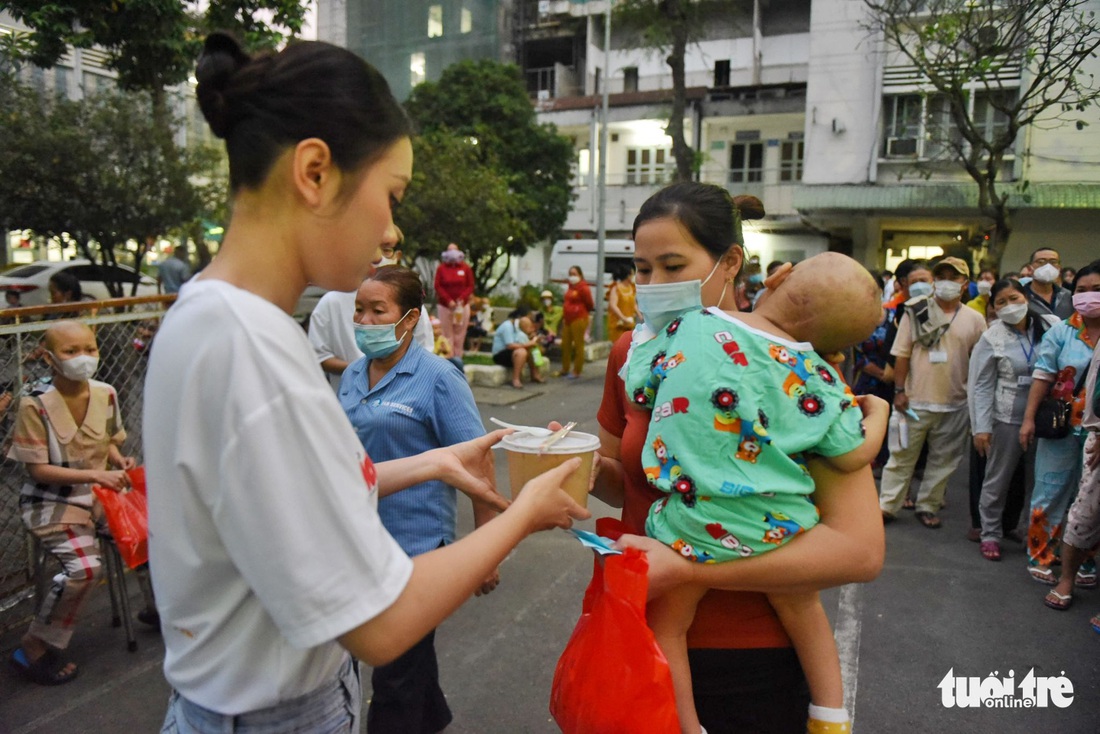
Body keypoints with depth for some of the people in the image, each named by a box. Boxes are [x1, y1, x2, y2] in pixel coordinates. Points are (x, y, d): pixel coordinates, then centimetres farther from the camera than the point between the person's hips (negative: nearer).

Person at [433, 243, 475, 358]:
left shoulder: (466, 268, 5)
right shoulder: (441, 268, 4)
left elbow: (470, 286, 2)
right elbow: (438, 286, -2)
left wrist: (462, 299, -12)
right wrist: (448, 301, -12)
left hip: (462, 305, 0)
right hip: (445, 306, 0)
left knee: (460, 333, 1)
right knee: (447, 332, 0)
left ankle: (458, 356, 8)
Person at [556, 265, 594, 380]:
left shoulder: (583, 288, -11)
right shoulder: (570, 287, 14)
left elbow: (590, 304, -7)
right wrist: (564, 316, 17)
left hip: (579, 320, -9)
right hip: (568, 319, 9)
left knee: (578, 345, -2)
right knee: (565, 344, 12)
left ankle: (576, 371, 5)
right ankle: (565, 369, 23)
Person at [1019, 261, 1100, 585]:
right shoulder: (1061, 332, -1)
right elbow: (1043, 376, -5)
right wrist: (1029, 418, -10)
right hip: (1061, 427, -1)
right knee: (1051, 492, 5)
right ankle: (1040, 556, 19)